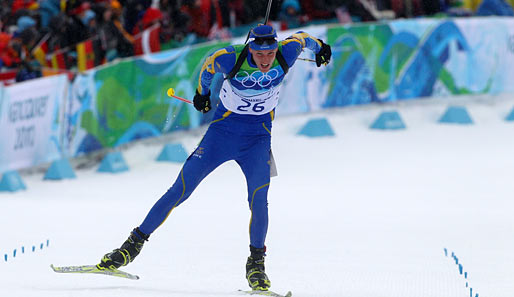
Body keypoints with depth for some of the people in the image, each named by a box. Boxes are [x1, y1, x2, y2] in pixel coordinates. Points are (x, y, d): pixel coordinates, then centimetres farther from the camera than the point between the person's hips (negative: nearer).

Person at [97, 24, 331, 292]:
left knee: (258, 199, -19)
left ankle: (256, 262, 0)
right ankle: (134, 244, 5)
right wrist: (202, 92, 18)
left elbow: (300, 38, 6)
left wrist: (319, 47, 23)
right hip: (223, 130, -1)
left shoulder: (285, 56, -18)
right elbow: (208, 65, 2)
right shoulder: (230, 59, -22)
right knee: (180, 190, -5)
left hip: (258, 138, 1)